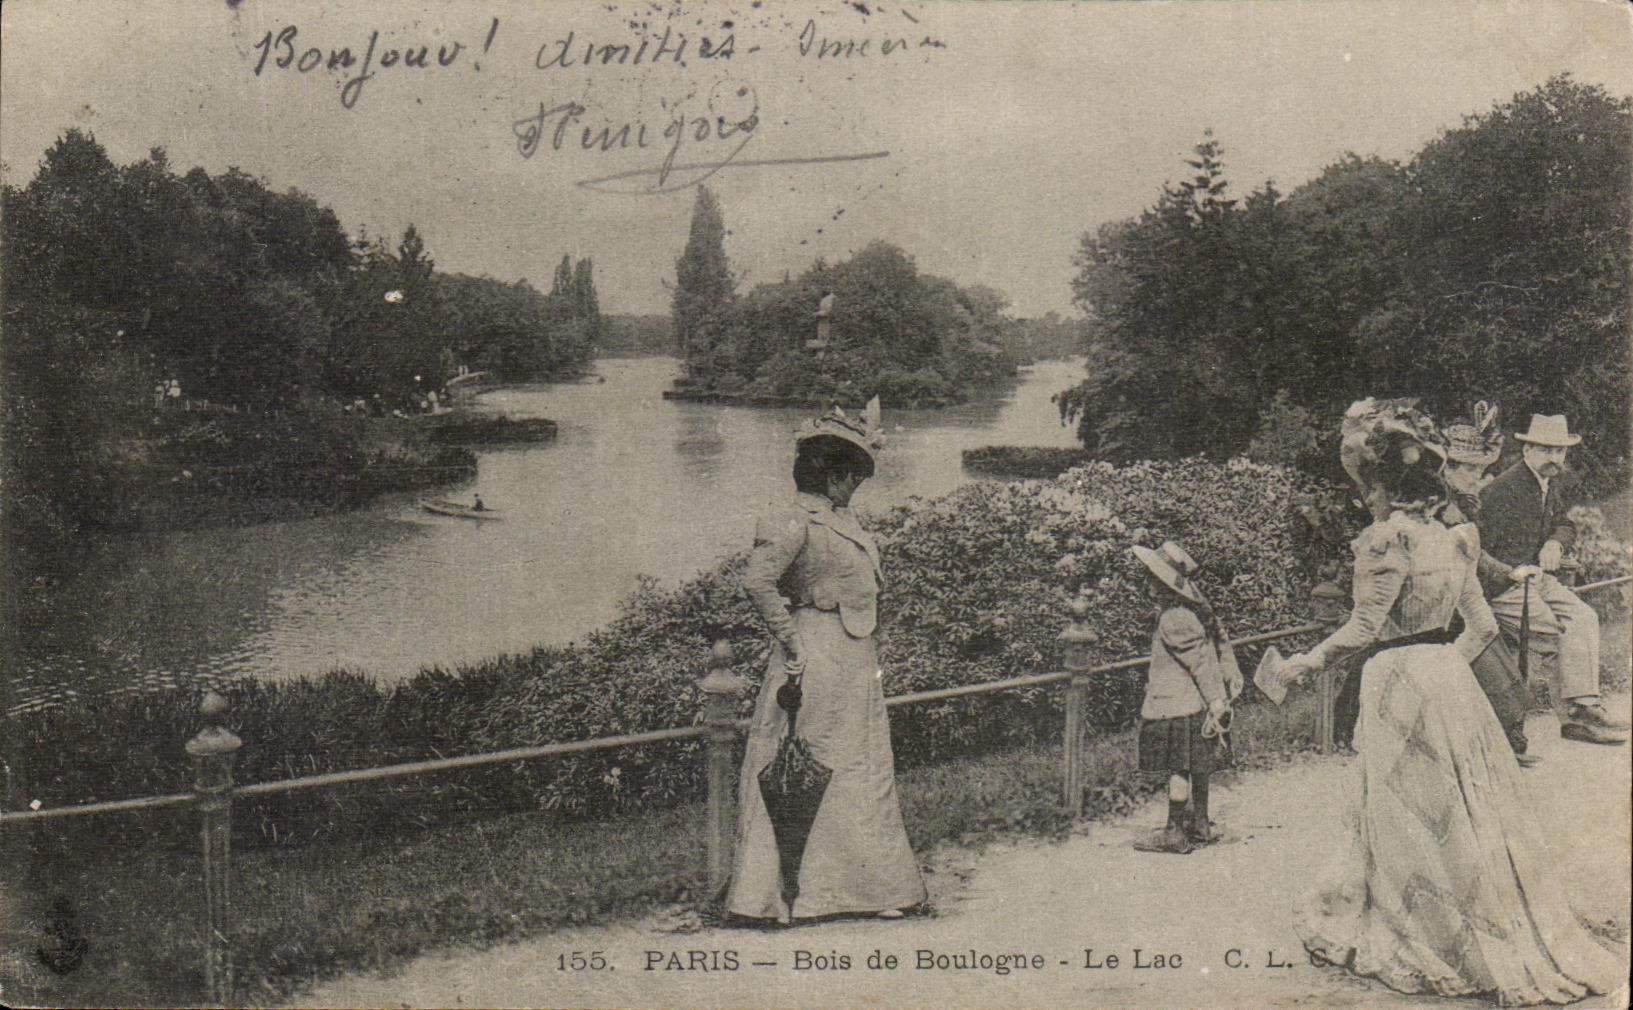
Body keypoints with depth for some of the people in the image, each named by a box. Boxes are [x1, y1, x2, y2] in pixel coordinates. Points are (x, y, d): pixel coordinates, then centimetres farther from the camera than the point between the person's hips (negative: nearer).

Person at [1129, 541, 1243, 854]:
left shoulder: (1173, 619, -20)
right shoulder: (1193, 609, 9)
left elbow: (1200, 659, -22)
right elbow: (1220, 643, 13)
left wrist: (1215, 699, -21)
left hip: (1177, 707, -10)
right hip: (1197, 704, 10)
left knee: (1178, 768, -3)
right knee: (1196, 767, 17)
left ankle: (1175, 833, 3)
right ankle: (1199, 825, 27)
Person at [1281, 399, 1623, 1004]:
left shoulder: (1388, 537, -17)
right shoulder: (1449, 535, 7)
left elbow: (1365, 628, -17)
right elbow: (1483, 625, 9)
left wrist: (1311, 660, -3)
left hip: (1398, 679, -8)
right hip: (1448, 673, 8)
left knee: (1409, 820, 5)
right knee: (1464, 813, 15)